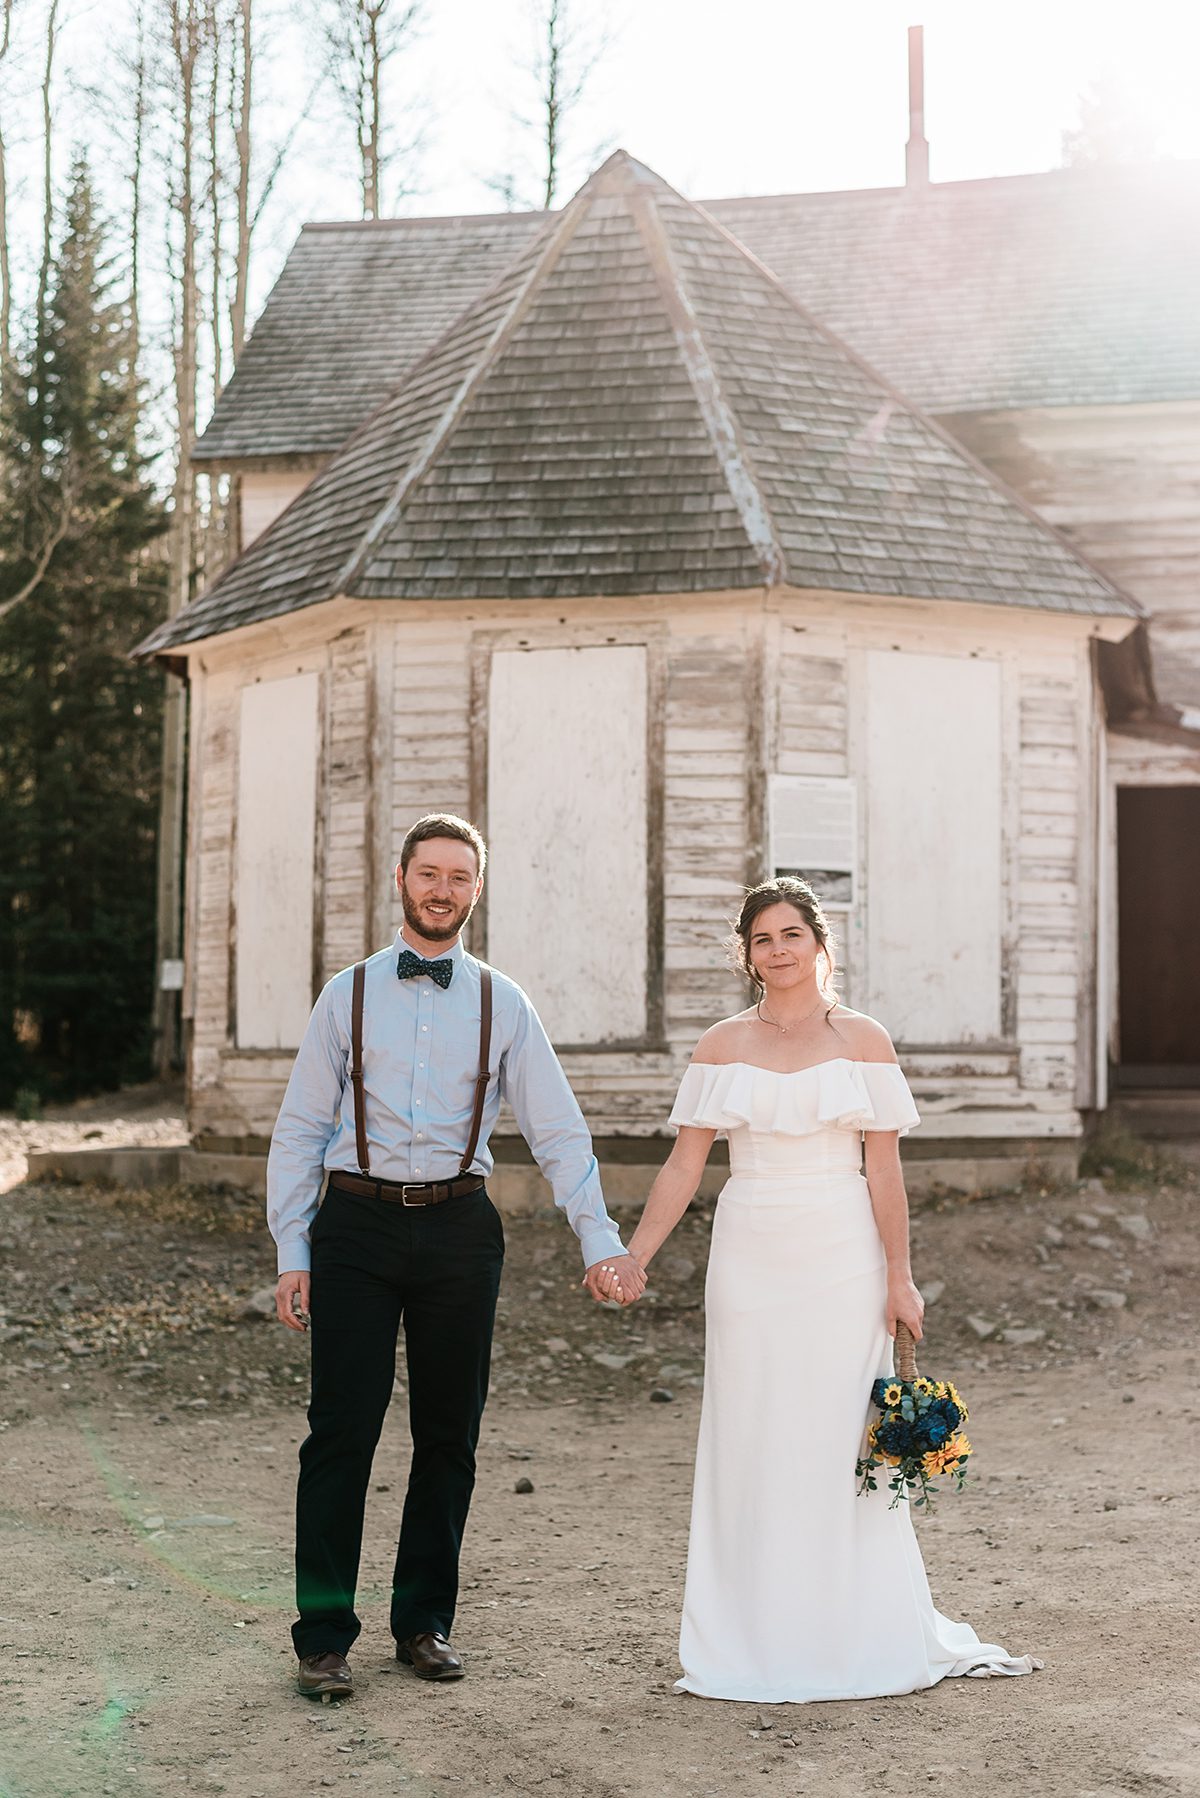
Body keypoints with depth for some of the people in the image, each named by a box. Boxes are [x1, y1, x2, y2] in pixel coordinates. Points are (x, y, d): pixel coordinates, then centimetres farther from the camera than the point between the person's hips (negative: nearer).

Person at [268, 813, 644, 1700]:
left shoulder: (502, 1003, 8)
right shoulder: (349, 994, 6)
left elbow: (559, 1131, 5)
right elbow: (300, 1129, 6)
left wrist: (601, 1241, -4)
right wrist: (292, 1252, 0)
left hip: (459, 1227, 1)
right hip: (357, 1223, -1)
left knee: (450, 1431, 8)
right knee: (343, 1429, -5)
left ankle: (426, 1622, 21)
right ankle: (324, 1635, 4)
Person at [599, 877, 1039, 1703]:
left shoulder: (863, 1040, 2)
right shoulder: (722, 1046, 5)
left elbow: (884, 1167, 0)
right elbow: (684, 1164, 3)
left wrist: (900, 1276, -4)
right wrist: (633, 1258, -6)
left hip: (841, 1260, -1)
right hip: (750, 1258, 1)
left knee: (842, 1440, 2)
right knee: (751, 1442, 4)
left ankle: (854, 1636, 15)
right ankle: (756, 1643, 14)